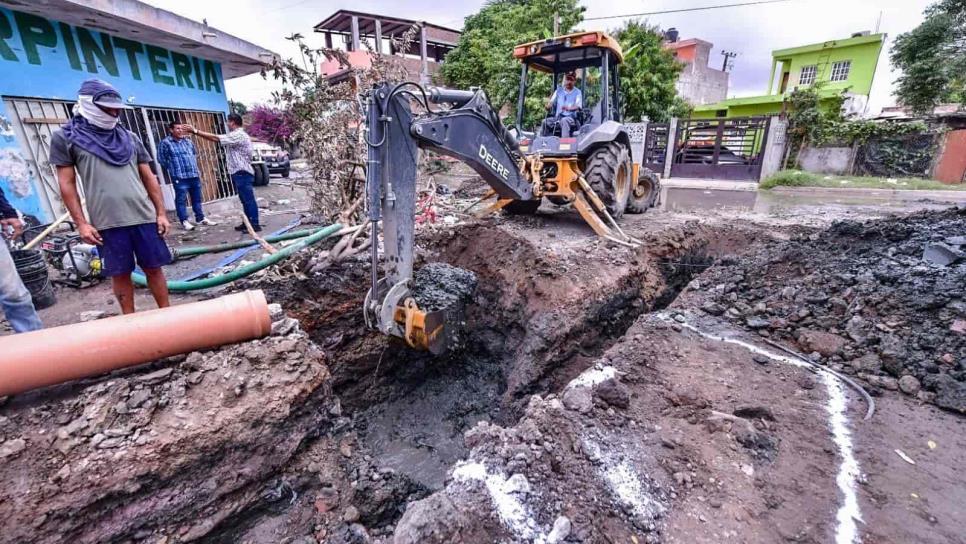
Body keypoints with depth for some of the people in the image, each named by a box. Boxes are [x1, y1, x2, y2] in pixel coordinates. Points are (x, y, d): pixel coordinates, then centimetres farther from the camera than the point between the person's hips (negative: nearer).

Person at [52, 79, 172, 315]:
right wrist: (81, 223, -2)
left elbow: (149, 178, 12)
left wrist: (161, 213, 5)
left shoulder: (129, 137, 13)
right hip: (107, 222, -2)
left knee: (153, 267, 6)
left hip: (143, 216, 2)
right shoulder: (65, 138, 6)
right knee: (120, 273, 6)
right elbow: (67, 183, 4)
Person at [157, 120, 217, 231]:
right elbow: (161, 159, -2)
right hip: (179, 177, -5)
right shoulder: (165, 142, -5)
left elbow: (194, 154, 26)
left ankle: (201, 218, 21)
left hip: (194, 175, 6)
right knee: (181, 199, -2)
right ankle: (184, 221, 3)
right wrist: (173, 168, 4)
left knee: (197, 198, 12)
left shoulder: (188, 141, 12)